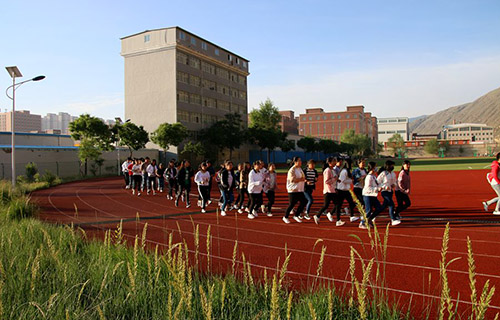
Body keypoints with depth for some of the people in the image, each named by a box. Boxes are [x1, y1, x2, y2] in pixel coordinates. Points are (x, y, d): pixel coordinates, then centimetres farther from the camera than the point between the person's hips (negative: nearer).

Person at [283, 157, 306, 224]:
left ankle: (296, 216, 16)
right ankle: (285, 217, 15)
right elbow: (293, 180, -23)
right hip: (293, 190, -8)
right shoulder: (292, 170, -14)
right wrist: (301, 179, -19)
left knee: (303, 202, 2)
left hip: (300, 190, 8)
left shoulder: (300, 169, 13)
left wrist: (304, 180, 5)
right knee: (292, 204, -3)